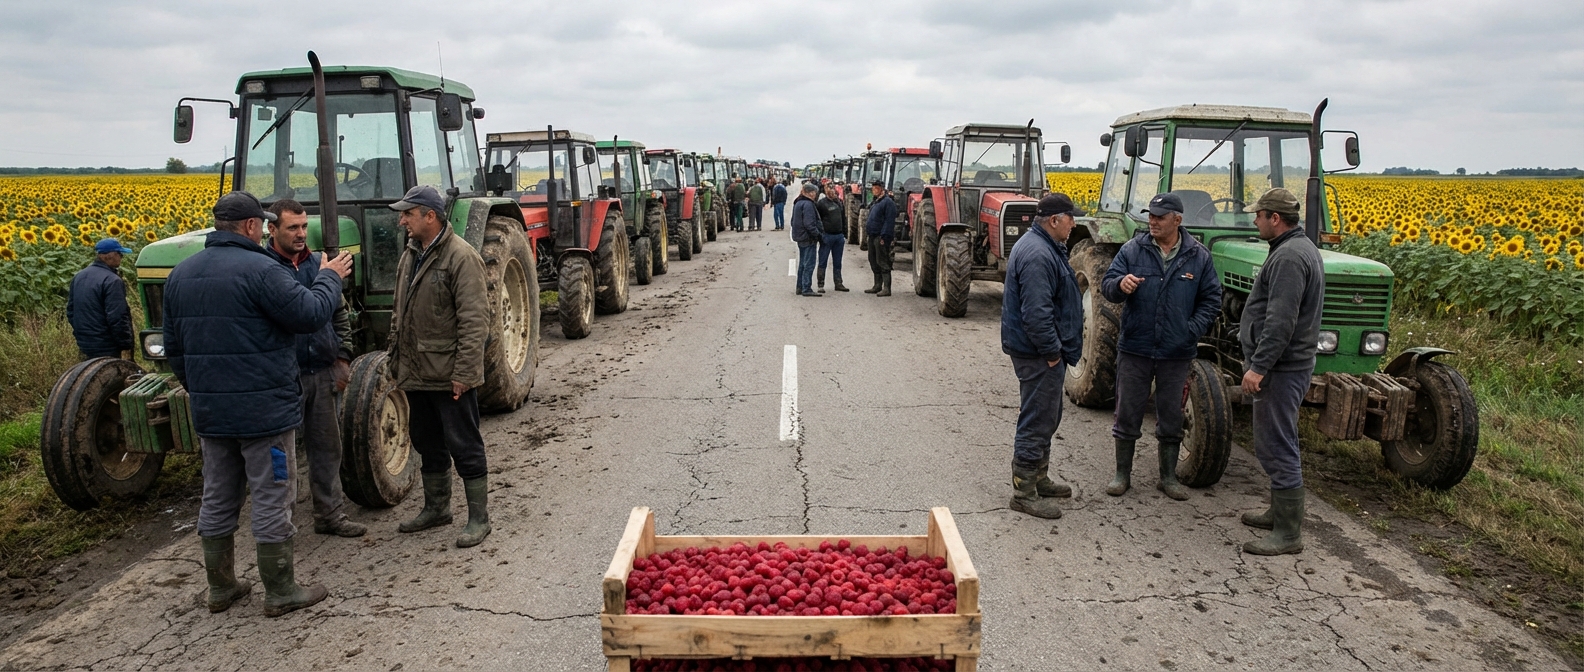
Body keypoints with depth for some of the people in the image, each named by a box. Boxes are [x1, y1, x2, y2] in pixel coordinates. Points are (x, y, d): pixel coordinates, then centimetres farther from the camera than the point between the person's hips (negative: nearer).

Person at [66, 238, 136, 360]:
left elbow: (70, 310, 17)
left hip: (84, 345, 9)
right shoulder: (112, 281, -18)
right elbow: (117, 318, -22)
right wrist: (127, 344, -13)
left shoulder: (78, 277, 10)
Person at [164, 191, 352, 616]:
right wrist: (330, 279, 1)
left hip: (209, 412, 8)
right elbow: (311, 315, -16)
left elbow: (173, 347, 16)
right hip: (263, 411, -8)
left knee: (218, 499, 16)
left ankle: (221, 587, 26)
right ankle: (280, 592, 9)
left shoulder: (181, 274, 10)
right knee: (271, 498, 1)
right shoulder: (259, 269, -17)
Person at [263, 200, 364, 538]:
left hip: (321, 372, 6)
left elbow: (340, 313, 16)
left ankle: (330, 514, 23)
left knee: (326, 447, 13)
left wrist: (343, 357, 10)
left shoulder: (318, 263, 9)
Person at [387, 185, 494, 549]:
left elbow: (474, 321, -20)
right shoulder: (410, 255, 12)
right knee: (427, 444, 19)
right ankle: (436, 508, 34)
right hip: (416, 374, 9)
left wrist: (464, 372, -22)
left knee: (464, 447, 0)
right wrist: (396, 358, 17)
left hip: (450, 377, -9)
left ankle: (478, 518, 10)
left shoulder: (461, 257, -16)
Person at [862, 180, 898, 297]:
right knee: (873, 261, 14)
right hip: (873, 236, 10)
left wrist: (883, 237, -23)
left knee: (882, 263, -10)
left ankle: (886, 288, -9)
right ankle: (877, 286, 23)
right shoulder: (876, 202, 19)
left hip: (881, 237, -10)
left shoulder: (888, 202, -12)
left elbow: (889, 221, -19)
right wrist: (867, 229, 16)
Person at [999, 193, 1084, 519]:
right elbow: (1036, 313, -28)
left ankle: (1039, 479, 34)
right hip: (1038, 354, -11)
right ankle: (1024, 492, 4)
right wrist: (1052, 352, -20)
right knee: (1037, 421, -4)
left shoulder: (1044, 247, 14)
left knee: (1046, 418, 21)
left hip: (1043, 351, 11)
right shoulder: (1037, 255, -23)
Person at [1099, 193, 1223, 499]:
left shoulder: (1198, 256, 0)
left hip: (1177, 353, 1)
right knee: (1127, 413, 7)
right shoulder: (1132, 249, -3)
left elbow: (1211, 300, 4)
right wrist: (1120, 284, -31)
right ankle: (1122, 474, 20)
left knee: (1171, 417, 11)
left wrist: (1193, 330, -10)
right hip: (1135, 348, -1)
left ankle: (1168, 477, 25)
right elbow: (1106, 285, -7)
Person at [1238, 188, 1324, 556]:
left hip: (1279, 368, -11)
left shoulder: (1289, 257, -20)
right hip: (1283, 365, 11)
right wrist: (1259, 362, 25)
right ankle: (1281, 511, 32)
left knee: (1276, 446, -7)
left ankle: (1289, 533, -1)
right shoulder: (1301, 248, 15)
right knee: (1278, 443, 20)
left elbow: (1281, 321, -27)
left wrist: (1259, 366, -27)